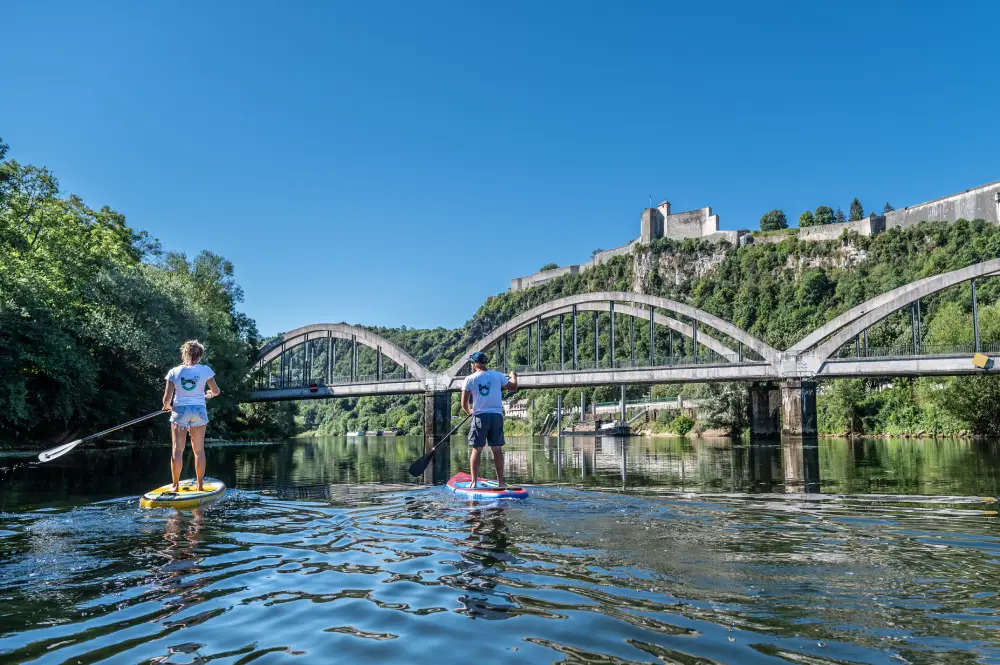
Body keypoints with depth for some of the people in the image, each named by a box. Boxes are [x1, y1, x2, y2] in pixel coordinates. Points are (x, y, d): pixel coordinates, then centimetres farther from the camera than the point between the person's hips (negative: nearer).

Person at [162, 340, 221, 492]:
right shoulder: (205, 370, -2)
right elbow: (216, 391, 7)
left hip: (179, 411, 0)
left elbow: (167, 398, -2)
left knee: (177, 450, 4)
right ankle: (200, 485, 11)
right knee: (199, 450, 7)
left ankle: (176, 486, 6)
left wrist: (166, 406, 20)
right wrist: (209, 394, 30)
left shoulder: (174, 372, -2)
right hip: (199, 411, 0)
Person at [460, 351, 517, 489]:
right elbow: (513, 387, 16)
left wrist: (469, 411, 20)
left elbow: (464, 404, -1)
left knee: (477, 450, 4)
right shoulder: (497, 375, 4)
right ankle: (501, 481, 11)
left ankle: (474, 482, 2)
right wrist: (513, 376, 36)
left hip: (480, 416, -2)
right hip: (497, 415, 2)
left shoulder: (469, 379, -1)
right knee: (497, 449, 8)